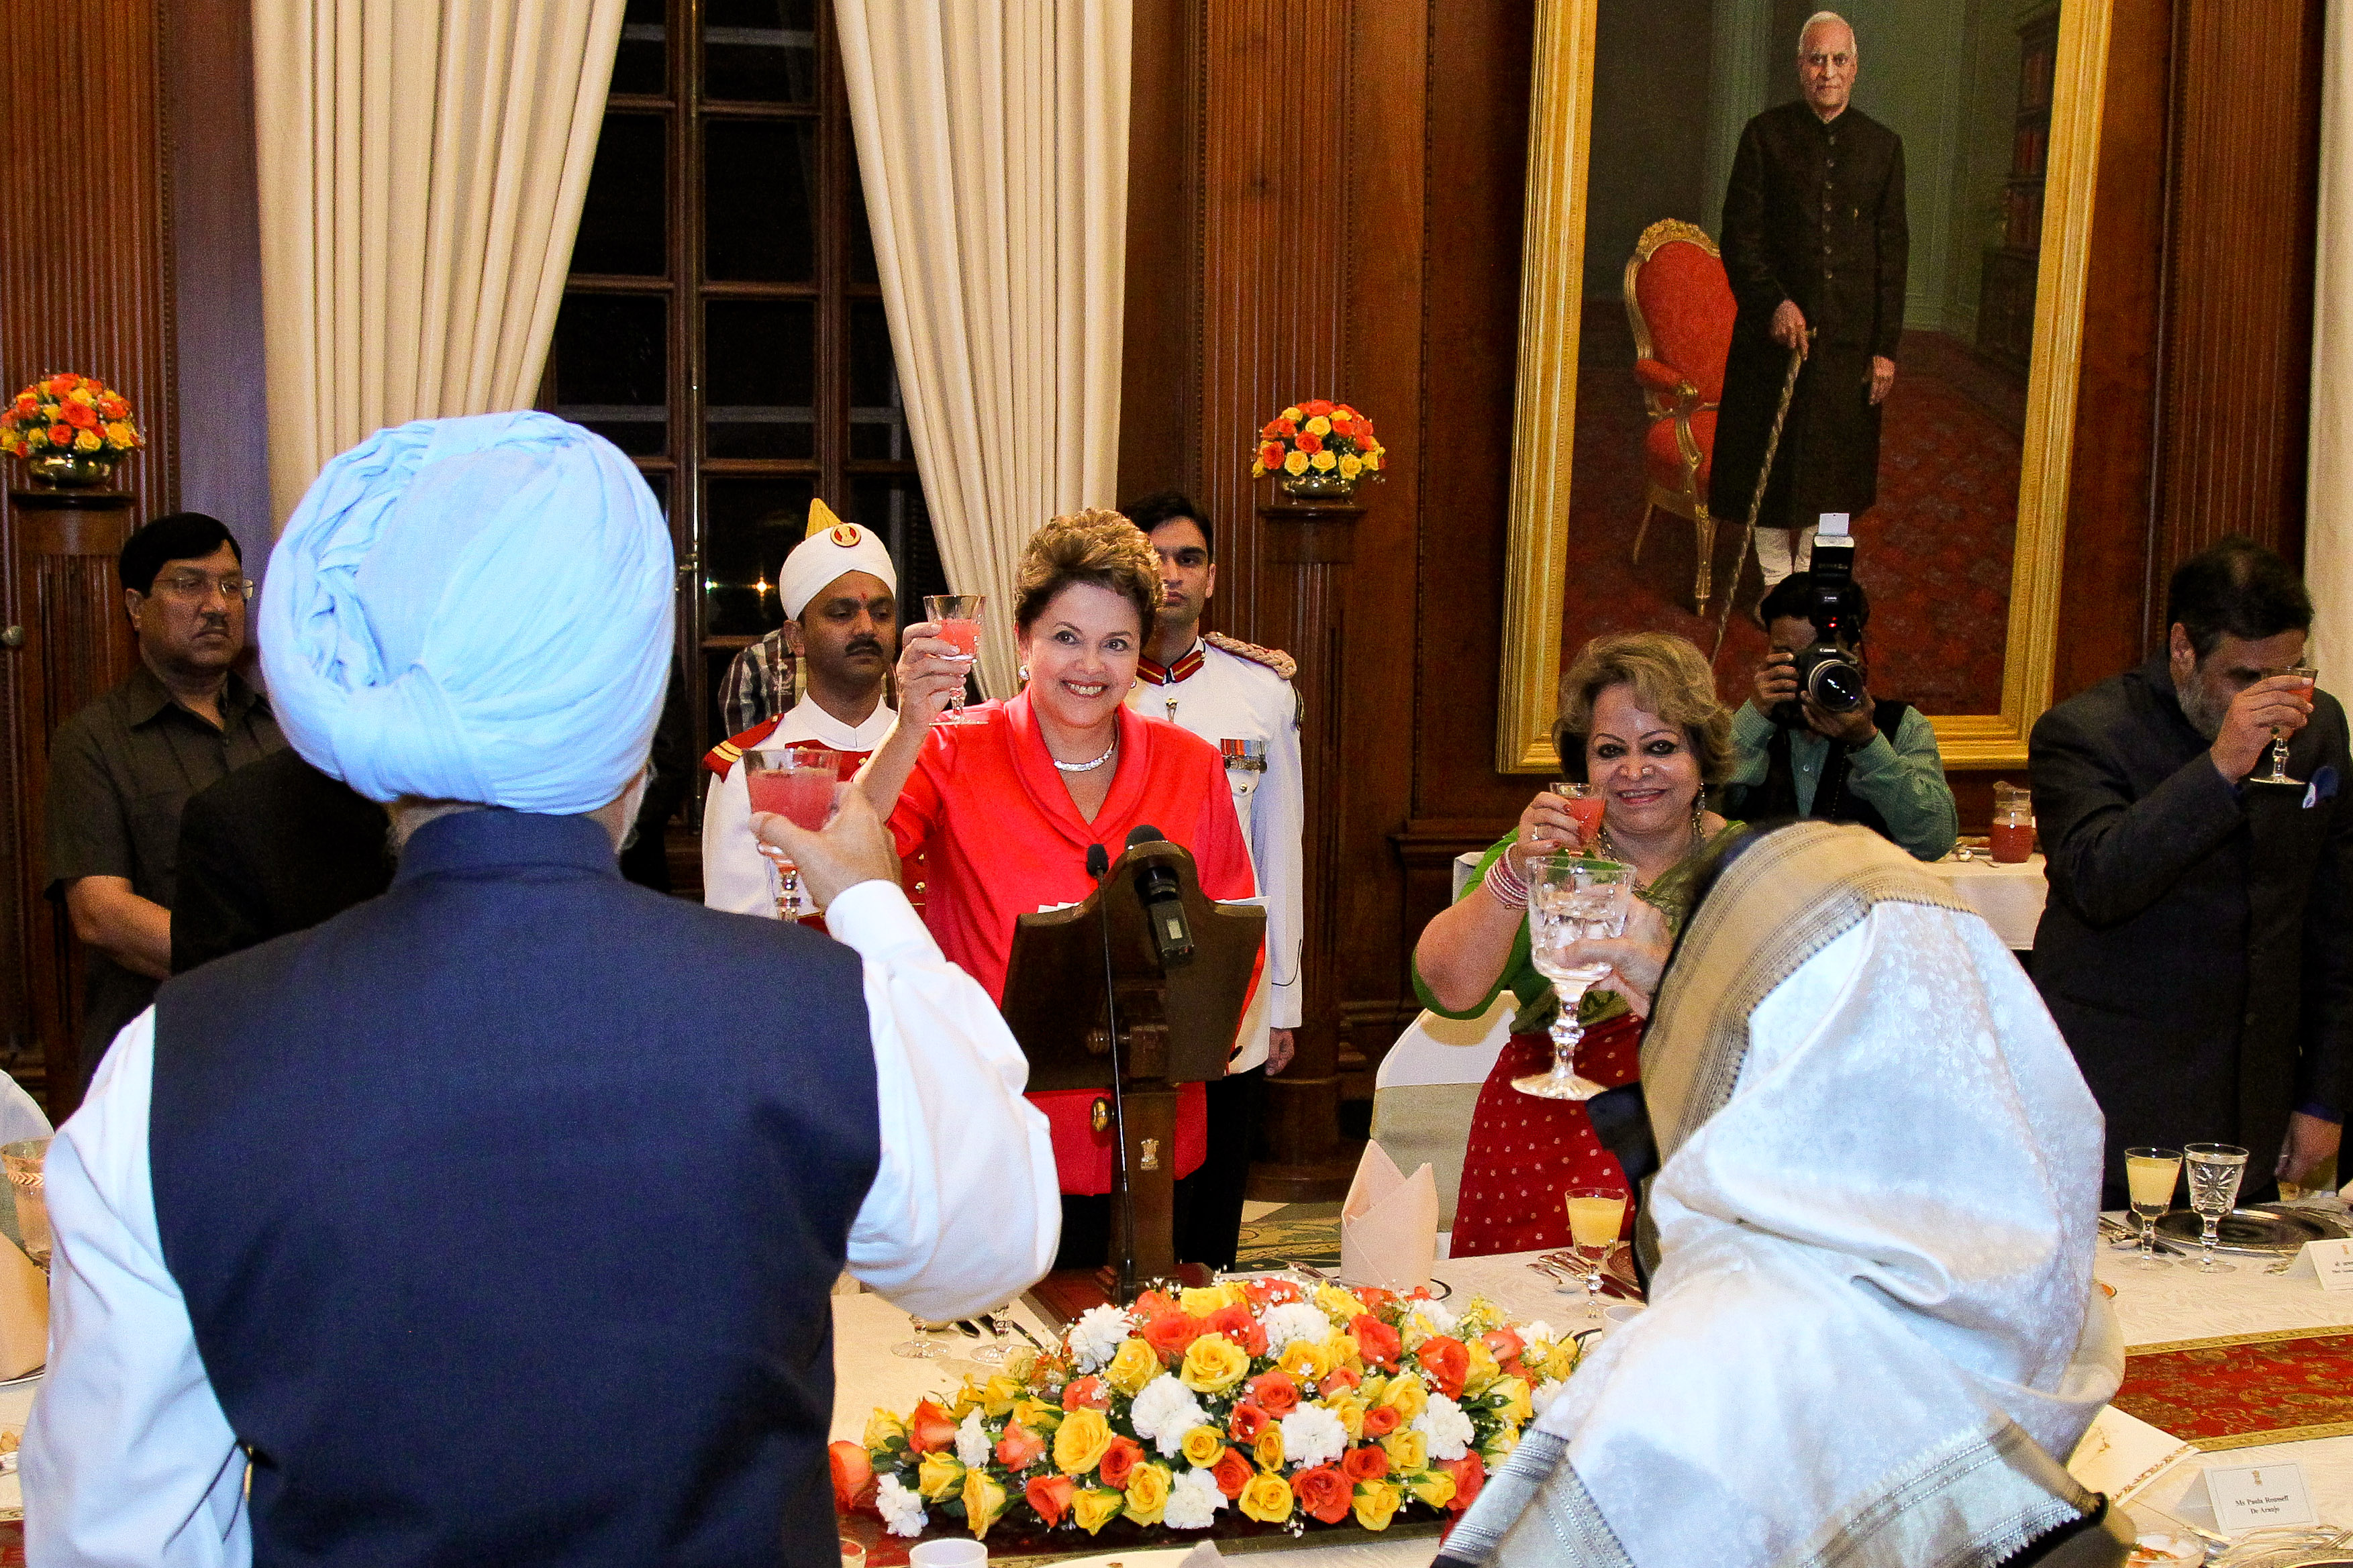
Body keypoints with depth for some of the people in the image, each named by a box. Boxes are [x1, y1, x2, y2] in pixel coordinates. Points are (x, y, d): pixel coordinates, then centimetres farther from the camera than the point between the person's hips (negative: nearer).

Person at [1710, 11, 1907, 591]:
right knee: (1769, 465, 5)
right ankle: (1777, 581, 20)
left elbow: (1893, 253, 6)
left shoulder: (1882, 145, 7)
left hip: (1849, 336, 1)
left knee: (1833, 469, 7)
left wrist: (1886, 346, 0)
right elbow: (1740, 234, -1)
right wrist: (1773, 303, -15)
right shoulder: (1765, 135, 2)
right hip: (1777, 327, -1)